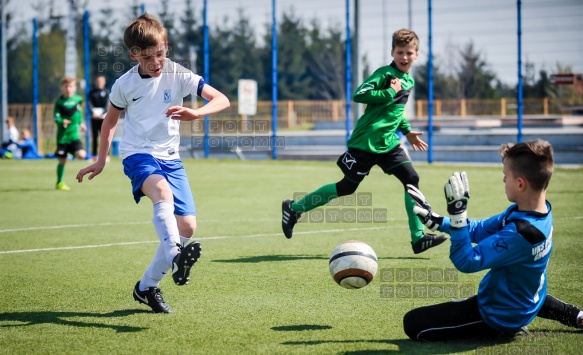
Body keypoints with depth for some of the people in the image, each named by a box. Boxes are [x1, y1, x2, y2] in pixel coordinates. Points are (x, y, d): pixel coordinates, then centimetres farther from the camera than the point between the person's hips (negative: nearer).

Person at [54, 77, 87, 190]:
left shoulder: (78, 99, 4)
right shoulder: (59, 102, -7)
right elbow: (56, 117, -13)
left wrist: (81, 123, 26)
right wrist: (62, 121, -31)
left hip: (74, 134, 2)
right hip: (63, 135, -2)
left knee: (81, 155, -18)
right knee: (62, 160, 2)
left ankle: (75, 151, 18)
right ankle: (59, 183, 17)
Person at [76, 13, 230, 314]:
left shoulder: (178, 75, -6)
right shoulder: (124, 85, -4)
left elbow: (221, 100, -14)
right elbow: (111, 120, 14)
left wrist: (194, 114, -33)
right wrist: (101, 161, 12)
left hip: (170, 157, 3)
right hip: (138, 154, -3)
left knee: (187, 226, -4)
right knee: (162, 192, -36)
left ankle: (147, 287, 11)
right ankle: (175, 257, -58)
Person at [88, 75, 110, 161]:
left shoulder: (106, 92, 5)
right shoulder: (92, 92, 9)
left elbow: (107, 105, -3)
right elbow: (90, 104, 2)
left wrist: (101, 113, -17)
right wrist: (94, 113, -16)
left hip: (103, 117, -2)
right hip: (94, 117, 2)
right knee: (94, 137, 4)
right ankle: (94, 155, 7)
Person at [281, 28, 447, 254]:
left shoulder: (409, 81, 13)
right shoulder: (385, 73, -12)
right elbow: (359, 95, -23)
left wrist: (407, 131, 21)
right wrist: (390, 92, -21)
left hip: (388, 142, 7)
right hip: (365, 142, -7)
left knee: (411, 180, -6)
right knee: (347, 187, 0)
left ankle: (418, 237, -3)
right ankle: (294, 208, 15)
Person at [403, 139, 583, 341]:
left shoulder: (520, 233, -36)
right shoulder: (541, 211, -9)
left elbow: (466, 262, -31)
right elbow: (480, 230, 0)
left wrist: (457, 214, -35)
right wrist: (435, 220, -6)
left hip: (500, 316, -9)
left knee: (413, 323, -10)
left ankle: (501, 330, -4)